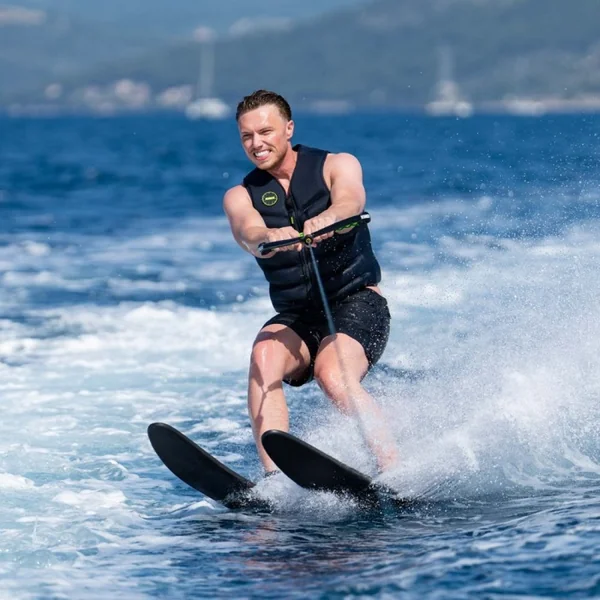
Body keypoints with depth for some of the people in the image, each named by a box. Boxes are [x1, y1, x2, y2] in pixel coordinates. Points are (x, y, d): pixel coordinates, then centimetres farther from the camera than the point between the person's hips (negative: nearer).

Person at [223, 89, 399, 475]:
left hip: (356, 303, -3)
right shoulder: (241, 196, 6)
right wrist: (269, 237, -43)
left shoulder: (337, 166, 2)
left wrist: (320, 222, -47)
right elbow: (248, 232, -17)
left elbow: (351, 200, -22)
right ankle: (275, 478, -41)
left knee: (333, 373, -33)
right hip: (295, 318, 3)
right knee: (265, 356, -30)